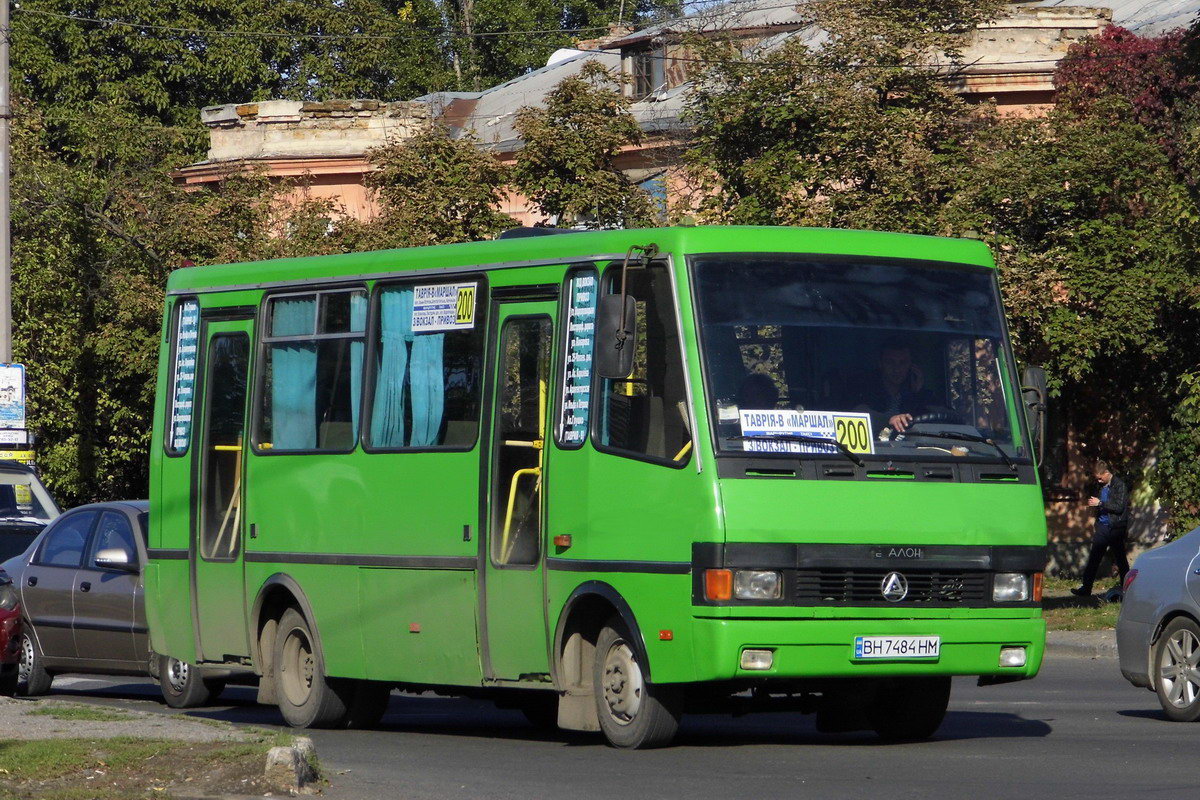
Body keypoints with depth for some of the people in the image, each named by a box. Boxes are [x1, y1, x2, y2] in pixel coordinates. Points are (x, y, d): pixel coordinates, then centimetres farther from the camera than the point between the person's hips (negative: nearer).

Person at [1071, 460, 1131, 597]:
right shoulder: (1102, 486, 14)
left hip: (1116, 528, -7)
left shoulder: (1119, 485, -9)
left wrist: (1100, 503, -17)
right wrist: (1094, 506, 6)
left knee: (1120, 559, 1)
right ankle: (1086, 588, 1)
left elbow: (1119, 507, -17)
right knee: (1094, 558, 1)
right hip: (1102, 526, 7)